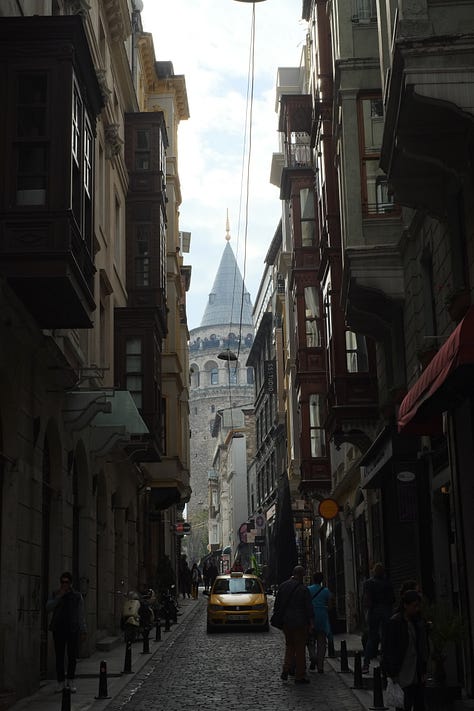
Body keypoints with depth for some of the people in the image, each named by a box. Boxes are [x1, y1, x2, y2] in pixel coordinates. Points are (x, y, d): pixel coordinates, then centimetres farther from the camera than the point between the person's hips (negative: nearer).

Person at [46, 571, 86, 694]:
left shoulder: (77, 596, 6)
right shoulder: (55, 595, 9)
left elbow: (81, 614, 7)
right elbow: (48, 608, -5)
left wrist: (83, 630, 1)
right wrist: (59, 596, -13)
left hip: (73, 629, -1)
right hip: (58, 629, 1)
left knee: (72, 656, -1)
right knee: (59, 656, 1)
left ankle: (71, 680, 12)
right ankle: (61, 681, 9)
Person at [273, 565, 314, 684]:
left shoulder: (283, 586, 5)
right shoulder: (303, 589, -11)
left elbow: (277, 604, 11)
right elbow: (309, 608, -10)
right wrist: (311, 623, -7)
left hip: (285, 622, 5)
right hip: (300, 623, -5)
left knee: (289, 646, 18)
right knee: (300, 648, 2)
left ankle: (286, 670, 4)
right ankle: (299, 676, 6)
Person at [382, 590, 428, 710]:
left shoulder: (416, 623, 11)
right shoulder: (394, 623, -10)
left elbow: (421, 649, 16)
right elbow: (389, 650, -11)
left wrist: (423, 671, 10)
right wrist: (393, 674, -14)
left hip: (417, 675, 7)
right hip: (402, 676, -7)